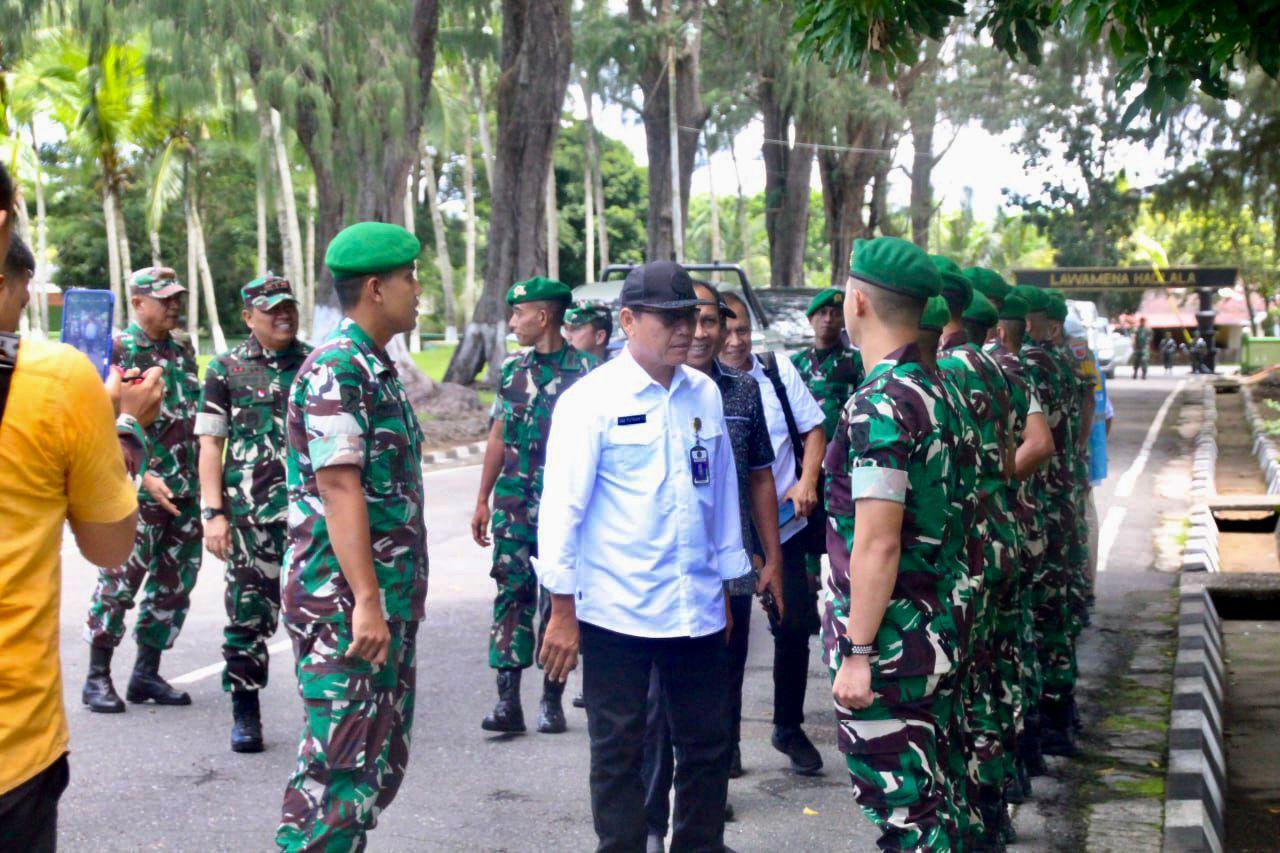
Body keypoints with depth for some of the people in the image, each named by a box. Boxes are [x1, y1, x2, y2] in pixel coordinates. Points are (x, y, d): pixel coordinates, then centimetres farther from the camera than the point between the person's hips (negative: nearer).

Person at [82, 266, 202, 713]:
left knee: (174, 583, 9)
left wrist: (200, 473, 15)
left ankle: (147, 673, 19)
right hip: (141, 491, -7)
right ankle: (98, 677, 6)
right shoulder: (119, 351, -6)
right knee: (120, 580, -5)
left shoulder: (182, 349, 14)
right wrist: (143, 477, -18)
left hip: (186, 490, 7)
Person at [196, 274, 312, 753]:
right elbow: (210, 445, 2)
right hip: (250, 513, -2)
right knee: (248, 614, 3)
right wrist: (214, 513, -6)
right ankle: (245, 716, 15)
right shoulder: (226, 370, 4)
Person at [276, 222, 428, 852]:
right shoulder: (336, 369, -15)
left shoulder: (376, 368, 16)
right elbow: (339, 488, -21)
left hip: (389, 600, 10)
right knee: (340, 765, -6)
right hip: (345, 602, -10)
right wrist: (365, 601, -25)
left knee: (381, 762, 15)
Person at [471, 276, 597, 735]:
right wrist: (482, 500, 14)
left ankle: (552, 698, 13)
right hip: (514, 500, 4)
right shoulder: (512, 369, 11)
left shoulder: (584, 370, -4)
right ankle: (508, 698, 1)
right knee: (511, 591, -1)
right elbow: (498, 438, 16)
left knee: (558, 596, 3)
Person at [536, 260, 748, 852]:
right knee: (618, 752, 8)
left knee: (707, 742, 12)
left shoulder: (705, 394, 6)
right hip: (617, 610, -4)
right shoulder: (591, 399, -8)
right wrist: (562, 613, -9)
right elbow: (562, 506, -8)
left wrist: (726, 587, 16)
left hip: (696, 606, 5)